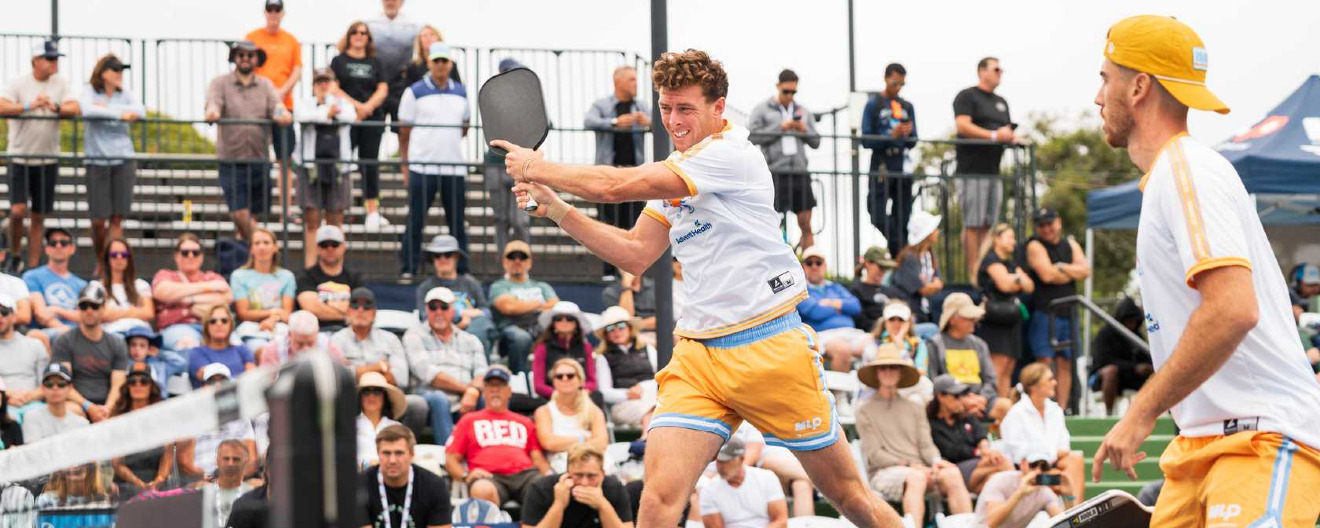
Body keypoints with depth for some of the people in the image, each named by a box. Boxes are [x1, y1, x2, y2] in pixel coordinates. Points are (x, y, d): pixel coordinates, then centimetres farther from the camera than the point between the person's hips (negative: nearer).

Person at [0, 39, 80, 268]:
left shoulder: (60, 83, 5)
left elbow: (75, 108, -7)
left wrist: (55, 108, -26)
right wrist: (30, 106, -30)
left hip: (48, 160, 3)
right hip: (20, 157, -3)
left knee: (39, 216, 6)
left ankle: (33, 265, 13)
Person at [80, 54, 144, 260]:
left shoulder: (124, 94, 9)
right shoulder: (90, 90, 2)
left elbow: (140, 111, -9)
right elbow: (87, 110, -18)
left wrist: (107, 108, -13)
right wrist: (120, 114, -21)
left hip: (123, 159, 2)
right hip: (97, 160, -2)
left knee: (117, 219, -3)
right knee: (98, 219, -1)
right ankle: (101, 263, 19)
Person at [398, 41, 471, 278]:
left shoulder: (460, 92, 12)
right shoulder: (415, 92, 1)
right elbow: (404, 132, 2)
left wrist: (449, 140, 8)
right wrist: (405, 165, -2)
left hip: (455, 168, 3)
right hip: (422, 167, -3)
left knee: (457, 222, 5)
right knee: (416, 222, -2)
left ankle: (461, 270, 10)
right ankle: (409, 269, 3)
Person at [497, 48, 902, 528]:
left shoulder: (732, 154, -13)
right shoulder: (674, 173, 15)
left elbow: (616, 185, -15)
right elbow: (636, 255, 18)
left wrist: (537, 168, -2)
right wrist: (558, 211, 8)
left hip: (769, 349, -6)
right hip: (697, 356, 6)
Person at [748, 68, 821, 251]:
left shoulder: (803, 112, 17)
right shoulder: (762, 111, 5)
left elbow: (816, 142, 15)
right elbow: (752, 136, -7)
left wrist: (804, 130, -4)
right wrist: (780, 128, -10)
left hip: (800, 172, 4)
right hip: (774, 172, -4)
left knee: (806, 224, 3)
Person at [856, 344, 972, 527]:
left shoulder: (914, 408, 25)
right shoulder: (866, 411, 10)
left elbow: (926, 444, 14)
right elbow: (874, 455, 1)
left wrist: (936, 461, -10)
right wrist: (910, 465, -11)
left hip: (919, 469, 4)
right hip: (884, 472, -4)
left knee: (952, 474, -28)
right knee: (916, 477, -38)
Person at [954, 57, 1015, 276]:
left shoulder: (1001, 102, 23)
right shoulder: (967, 97, -1)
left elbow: (1007, 131, 29)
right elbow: (963, 126, -14)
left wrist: (1011, 137, 3)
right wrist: (994, 136, -19)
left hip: (993, 171, 8)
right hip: (972, 171, -8)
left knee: (988, 225, 7)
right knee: (973, 224, -9)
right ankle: (973, 270, -10)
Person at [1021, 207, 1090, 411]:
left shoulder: (1070, 245, 16)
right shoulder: (1035, 246, -1)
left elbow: (1085, 270, 2)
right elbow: (1047, 274, -14)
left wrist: (1061, 267, -8)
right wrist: (1072, 273, 1)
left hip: (1068, 312, 6)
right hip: (1045, 312, -5)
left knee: (1065, 363, 4)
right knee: (1045, 361, -11)